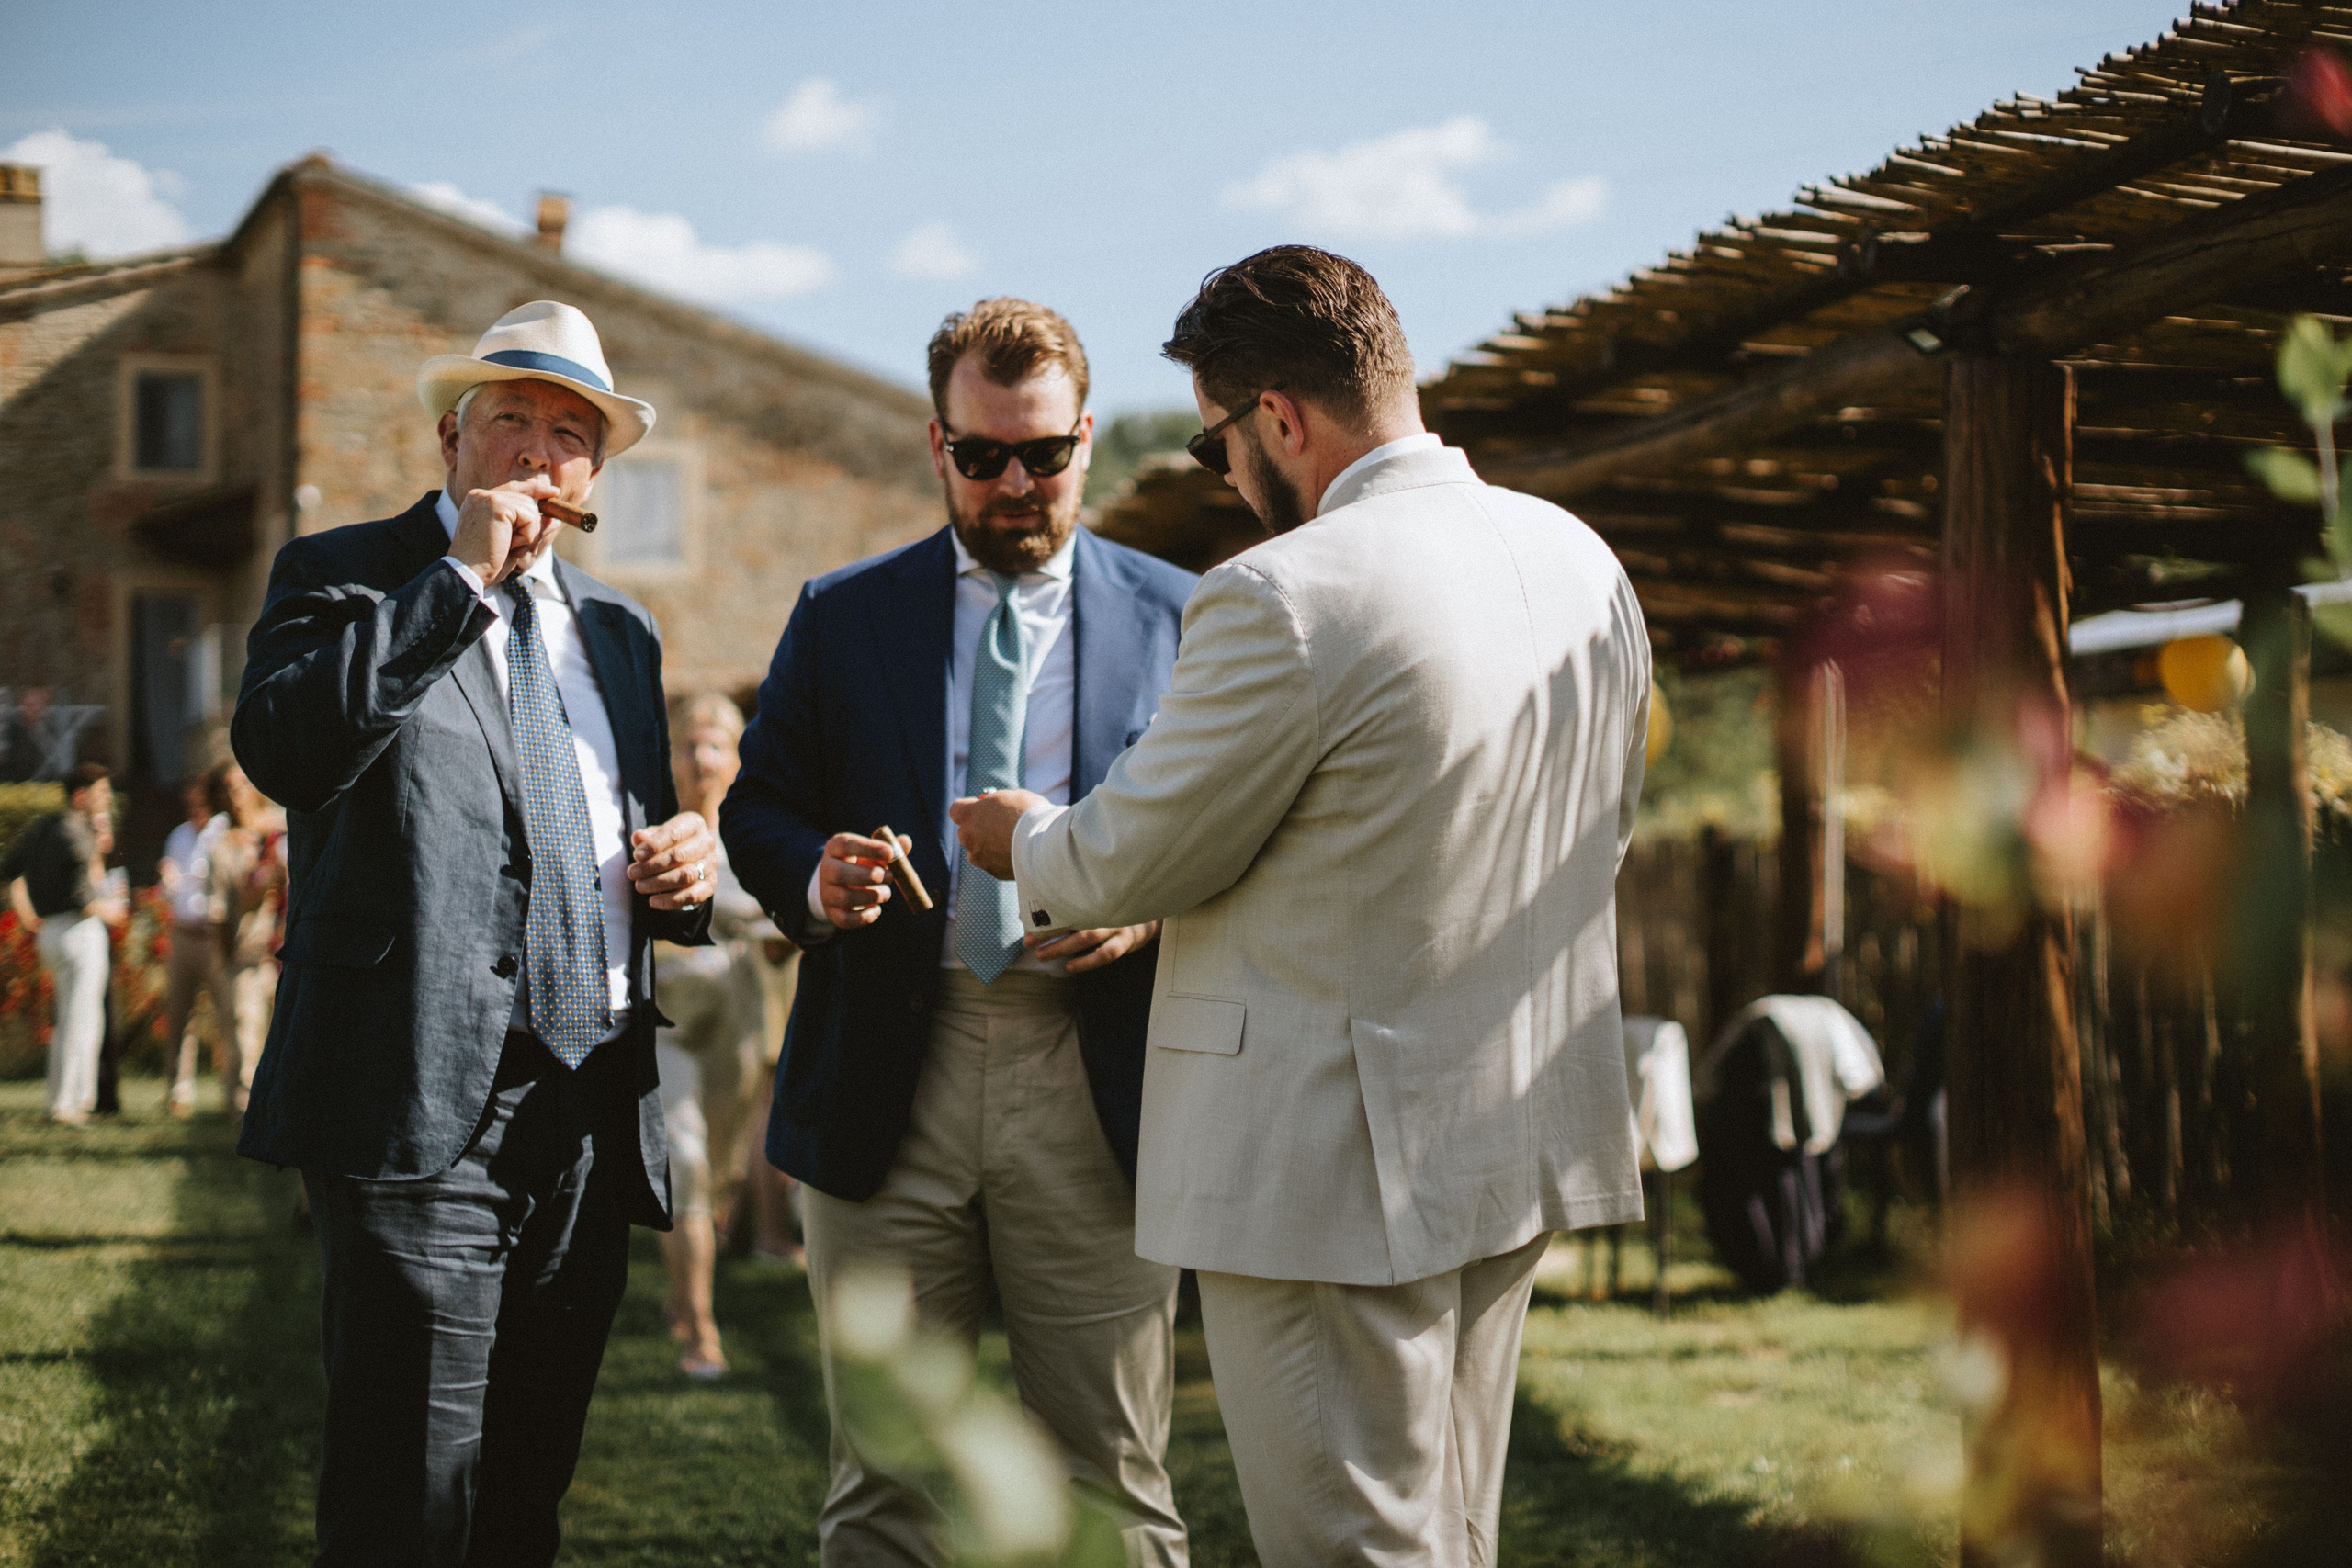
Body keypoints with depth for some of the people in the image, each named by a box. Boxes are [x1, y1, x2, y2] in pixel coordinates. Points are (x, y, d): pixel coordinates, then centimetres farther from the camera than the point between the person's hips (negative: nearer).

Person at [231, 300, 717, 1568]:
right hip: (428, 1109, -6)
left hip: (596, 1120, 6)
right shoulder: (343, 578, 5)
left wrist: (685, 867, 4)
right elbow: (279, 745, -16)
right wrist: (461, 578, -12)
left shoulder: (619, 631, 22)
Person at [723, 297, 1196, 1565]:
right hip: (887, 1079, 1)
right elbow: (756, 810, 12)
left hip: (1094, 1082, -1)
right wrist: (818, 875, -10)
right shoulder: (841, 616, 11)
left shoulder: (1177, 616, 7)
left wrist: (1151, 907, -14)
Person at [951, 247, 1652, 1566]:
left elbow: (1137, 860, -10)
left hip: (1339, 1164, -9)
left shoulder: (1285, 599, -20)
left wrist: (1028, 840, 11)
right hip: (1529, 1130, 9)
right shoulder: (1581, 561, 6)